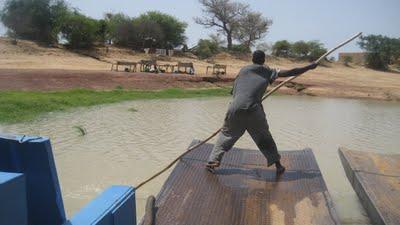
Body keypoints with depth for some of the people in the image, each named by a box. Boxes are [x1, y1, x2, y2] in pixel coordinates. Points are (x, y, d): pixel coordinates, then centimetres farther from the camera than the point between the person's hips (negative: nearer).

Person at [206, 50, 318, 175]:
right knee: (264, 137, 18)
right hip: (253, 110, -1)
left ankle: (213, 160, 11)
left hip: (235, 107, 1)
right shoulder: (268, 71, 15)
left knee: (226, 134, 19)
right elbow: (291, 72, 13)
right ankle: (278, 165, 24)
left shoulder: (243, 70, 21)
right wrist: (310, 67, 23)